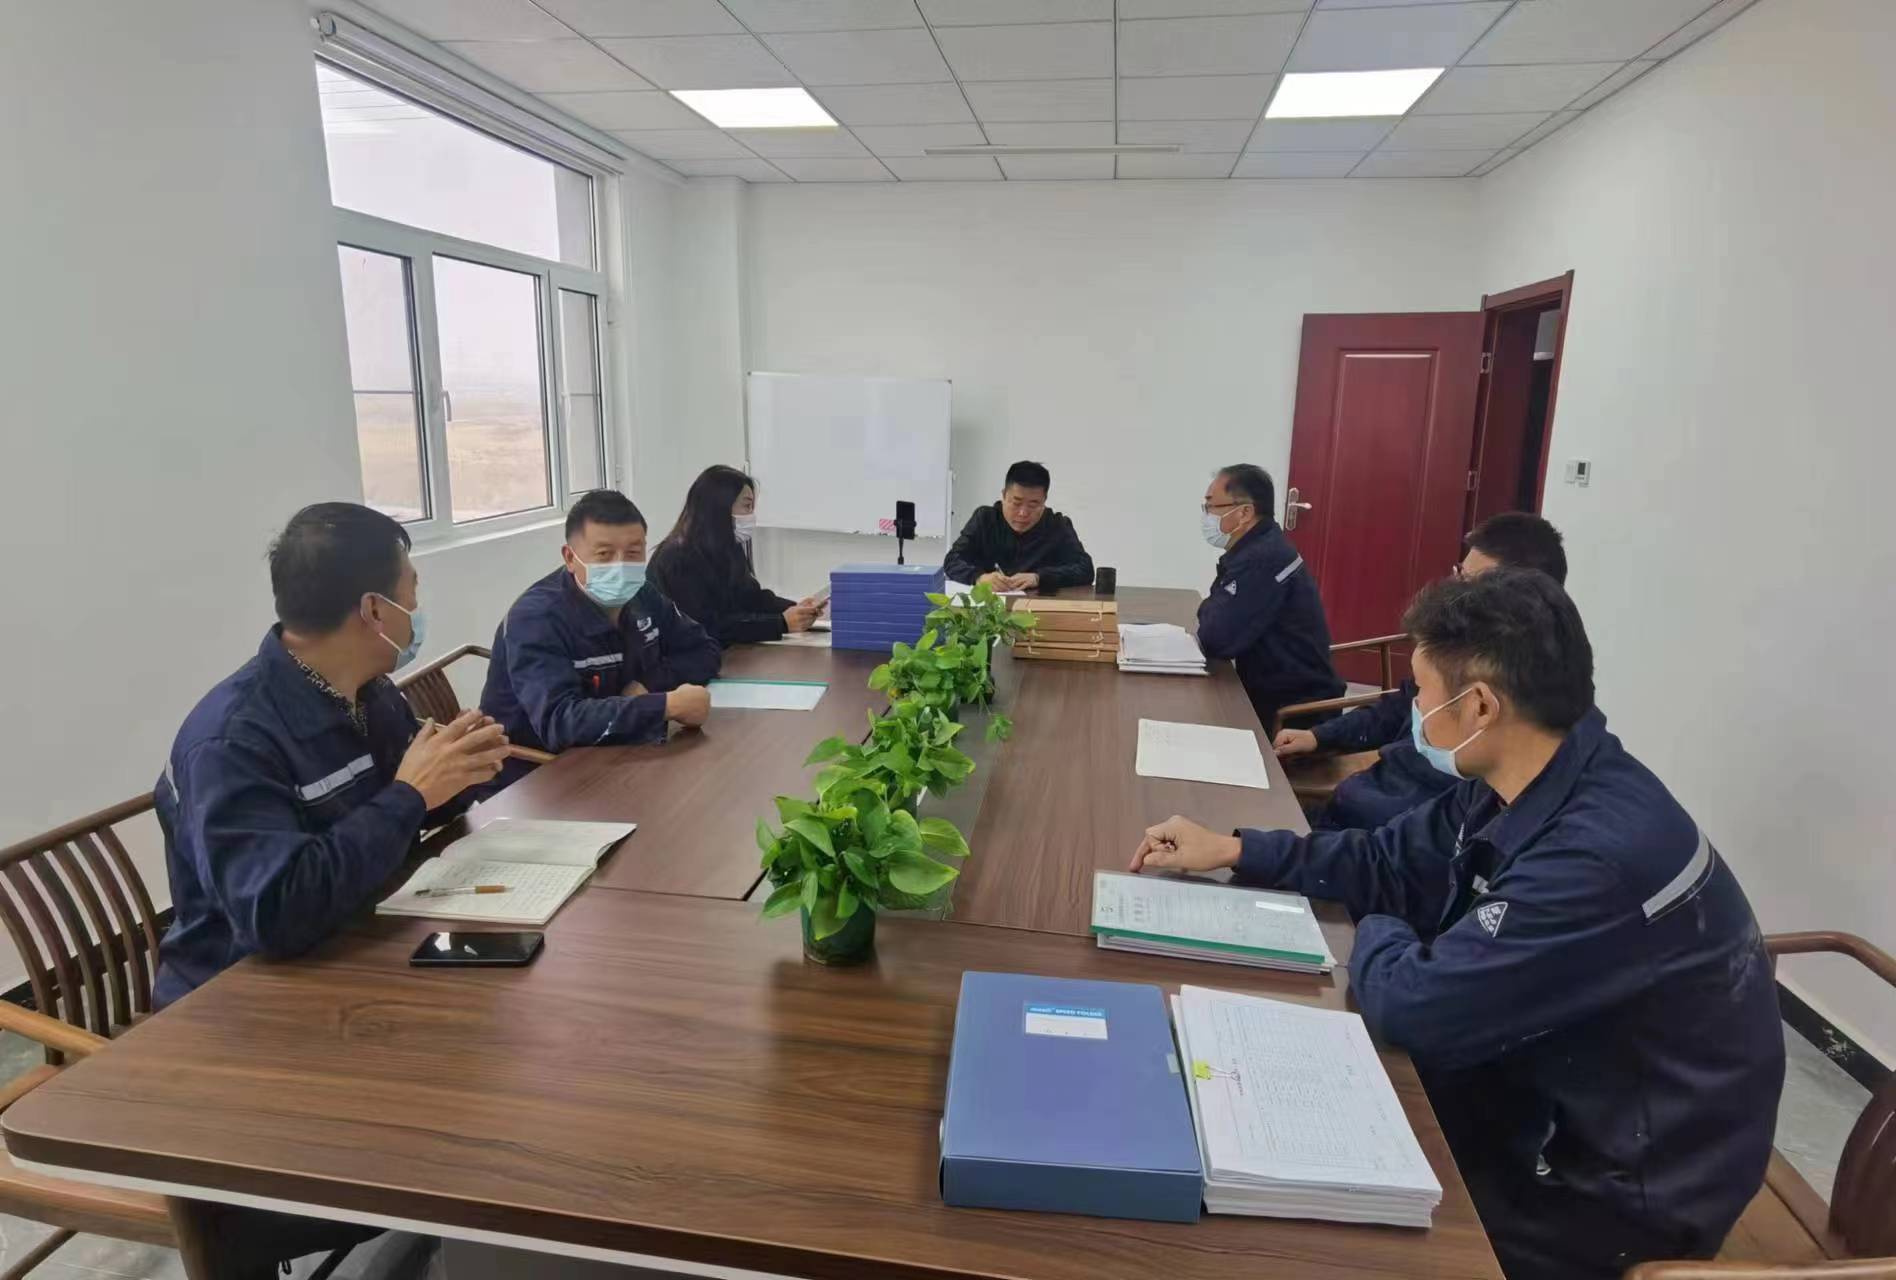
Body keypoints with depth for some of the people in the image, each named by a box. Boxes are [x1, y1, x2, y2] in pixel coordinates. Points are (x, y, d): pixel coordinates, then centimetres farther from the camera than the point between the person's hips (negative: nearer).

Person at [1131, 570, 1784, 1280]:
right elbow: (1387, 861, 8)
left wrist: (1377, 934, -9)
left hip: (1626, 1181, -7)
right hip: (1550, 1093, 7)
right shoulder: (1515, 786, -6)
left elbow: (1415, 1005, -31)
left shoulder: (1605, 853, -35)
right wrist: (1235, 850, 4)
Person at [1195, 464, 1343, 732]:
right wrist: (1214, 610, -9)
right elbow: (1230, 628, 10)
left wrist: (1208, 609, -7)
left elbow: (1215, 640, -26)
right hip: (1273, 691, 8)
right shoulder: (1257, 548, 7)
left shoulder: (1262, 558, -23)